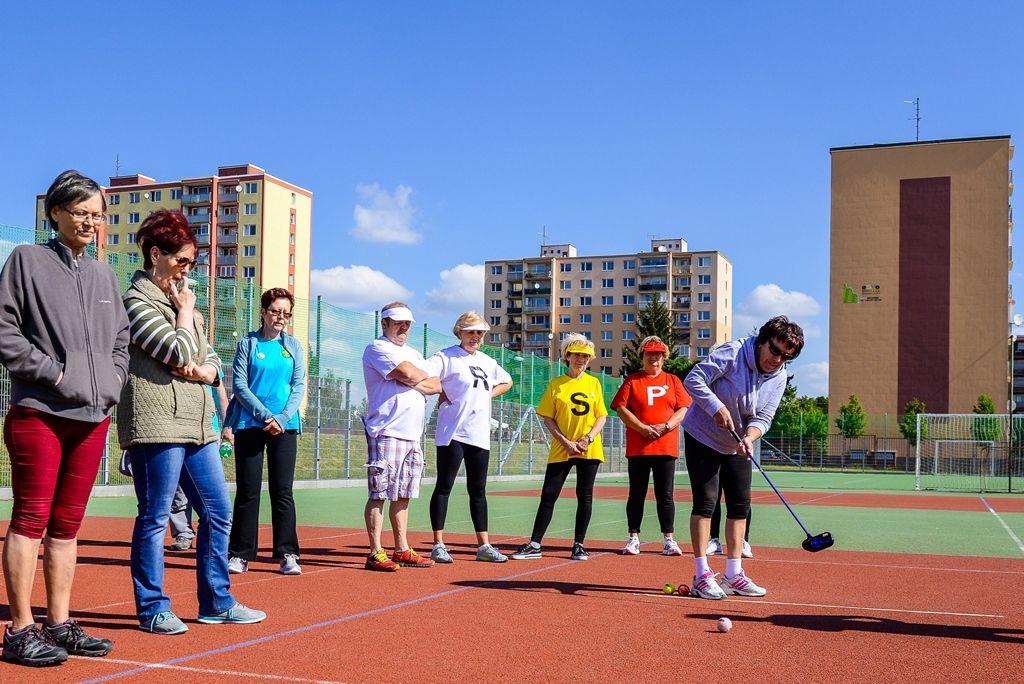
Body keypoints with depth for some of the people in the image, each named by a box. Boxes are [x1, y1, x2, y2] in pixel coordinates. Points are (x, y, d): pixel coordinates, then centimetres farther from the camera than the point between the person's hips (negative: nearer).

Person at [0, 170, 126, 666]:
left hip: (93, 415, 6)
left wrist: (115, 375, 8)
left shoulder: (103, 274, 17)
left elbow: (121, 337, 25)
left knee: (67, 524, 9)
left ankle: (59, 625, 15)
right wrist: (52, 371, -11)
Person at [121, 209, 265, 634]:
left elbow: (212, 360, 20)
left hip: (197, 423, 9)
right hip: (157, 423, -9)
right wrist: (185, 311, 0)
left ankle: (216, 602, 18)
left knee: (218, 511, 9)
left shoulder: (180, 300, 21)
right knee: (155, 516, -2)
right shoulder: (136, 301, -6)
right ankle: (152, 609, 8)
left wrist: (203, 371, -3)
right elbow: (179, 351, -16)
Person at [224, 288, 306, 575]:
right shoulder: (248, 343, 4)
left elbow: (299, 386, 5)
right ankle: (240, 554, 8)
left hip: (284, 426, 1)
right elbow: (239, 384, -3)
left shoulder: (293, 346, 10)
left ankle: (287, 554, 4)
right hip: (250, 424, -1)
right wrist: (265, 415, -12)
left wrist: (283, 417, -9)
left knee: (282, 490, 1)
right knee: (248, 491, 2)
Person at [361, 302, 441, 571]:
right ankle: (375, 553, -6)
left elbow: (437, 385, 12)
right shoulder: (377, 348, -2)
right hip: (386, 432, -8)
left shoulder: (413, 354, 23)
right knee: (380, 494, -7)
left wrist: (413, 381, -5)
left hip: (412, 435, 8)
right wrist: (423, 378, 5)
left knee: (402, 496, 11)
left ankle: (402, 550, 16)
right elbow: (410, 374, -17)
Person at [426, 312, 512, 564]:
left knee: (478, 490, 9)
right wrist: (442, 392, -12)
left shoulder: (487, 361, 16)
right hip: (452, 433, -6)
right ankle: (438, 545, 4)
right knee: (444, 486, -1)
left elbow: (506, 381, 32)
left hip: (479, 435, 6)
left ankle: (484, 546, 13)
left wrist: (489, 394, 15)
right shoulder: (446, 356, -5)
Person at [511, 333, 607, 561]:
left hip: (589, 449, 1)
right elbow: (547, 418, 0)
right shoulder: (556, 384, 2)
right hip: (561, 449, -1)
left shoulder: (594, 383, 7)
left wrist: (588, 438, -10)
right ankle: (535, 544, 3)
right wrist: (566, 442, -11)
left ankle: (578, 545, 13)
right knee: (549, 495, -2)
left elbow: (602, 416, 6)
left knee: (585, 496, 4)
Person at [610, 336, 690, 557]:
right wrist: (642, 428, -13)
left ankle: (669, 539, 9)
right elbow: (621, 409, -1)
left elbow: (683, 409, 5)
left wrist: (666, 426, -11)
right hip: (637, 447, -1)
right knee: (637, 494, 4)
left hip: (666, 447, 1)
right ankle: (633, 538, 10)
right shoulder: (632, 380, 6)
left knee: (665, 495, 3)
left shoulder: (673, 381, 12)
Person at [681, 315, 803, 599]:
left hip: (737, 447, 7)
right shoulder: (732, 353, -22)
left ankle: (733, 575, 15)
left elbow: (763, 417, -9)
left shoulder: (779, 377, -4)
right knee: (705, 503, -9)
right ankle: (701, 576, -4)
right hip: (703, 437, -6)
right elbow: (693, 380, -25)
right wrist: (718, 408, -33)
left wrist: (749, 437, -28)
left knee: (740, 506, 6)